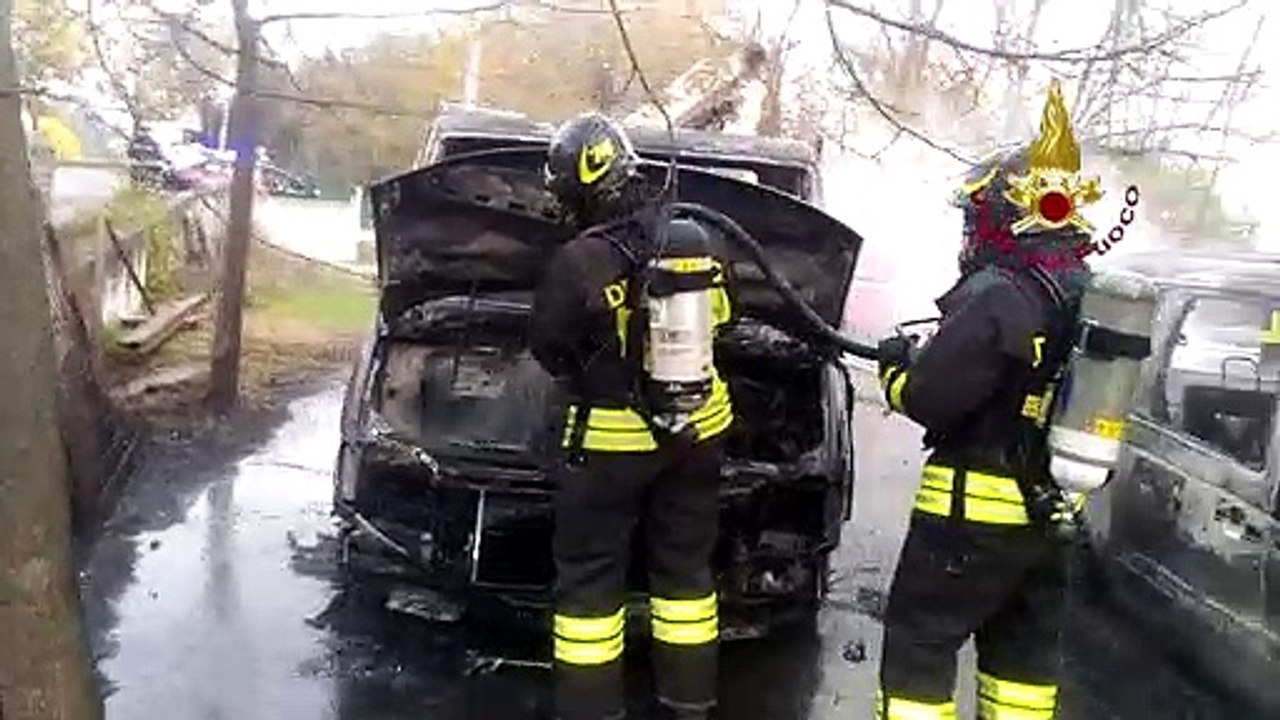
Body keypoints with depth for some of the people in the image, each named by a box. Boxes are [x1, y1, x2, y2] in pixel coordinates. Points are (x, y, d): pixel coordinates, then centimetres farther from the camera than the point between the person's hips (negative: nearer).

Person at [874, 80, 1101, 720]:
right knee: (1023, 644, 21)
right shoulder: (1092, 297, 7)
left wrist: (895, 366, 0)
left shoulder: (999, 295, -21)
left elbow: (928, 398, -20)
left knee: (918, 642, 3)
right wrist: (933, 351, 14)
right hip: (1050, 506, 9)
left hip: (979, 505, -8)